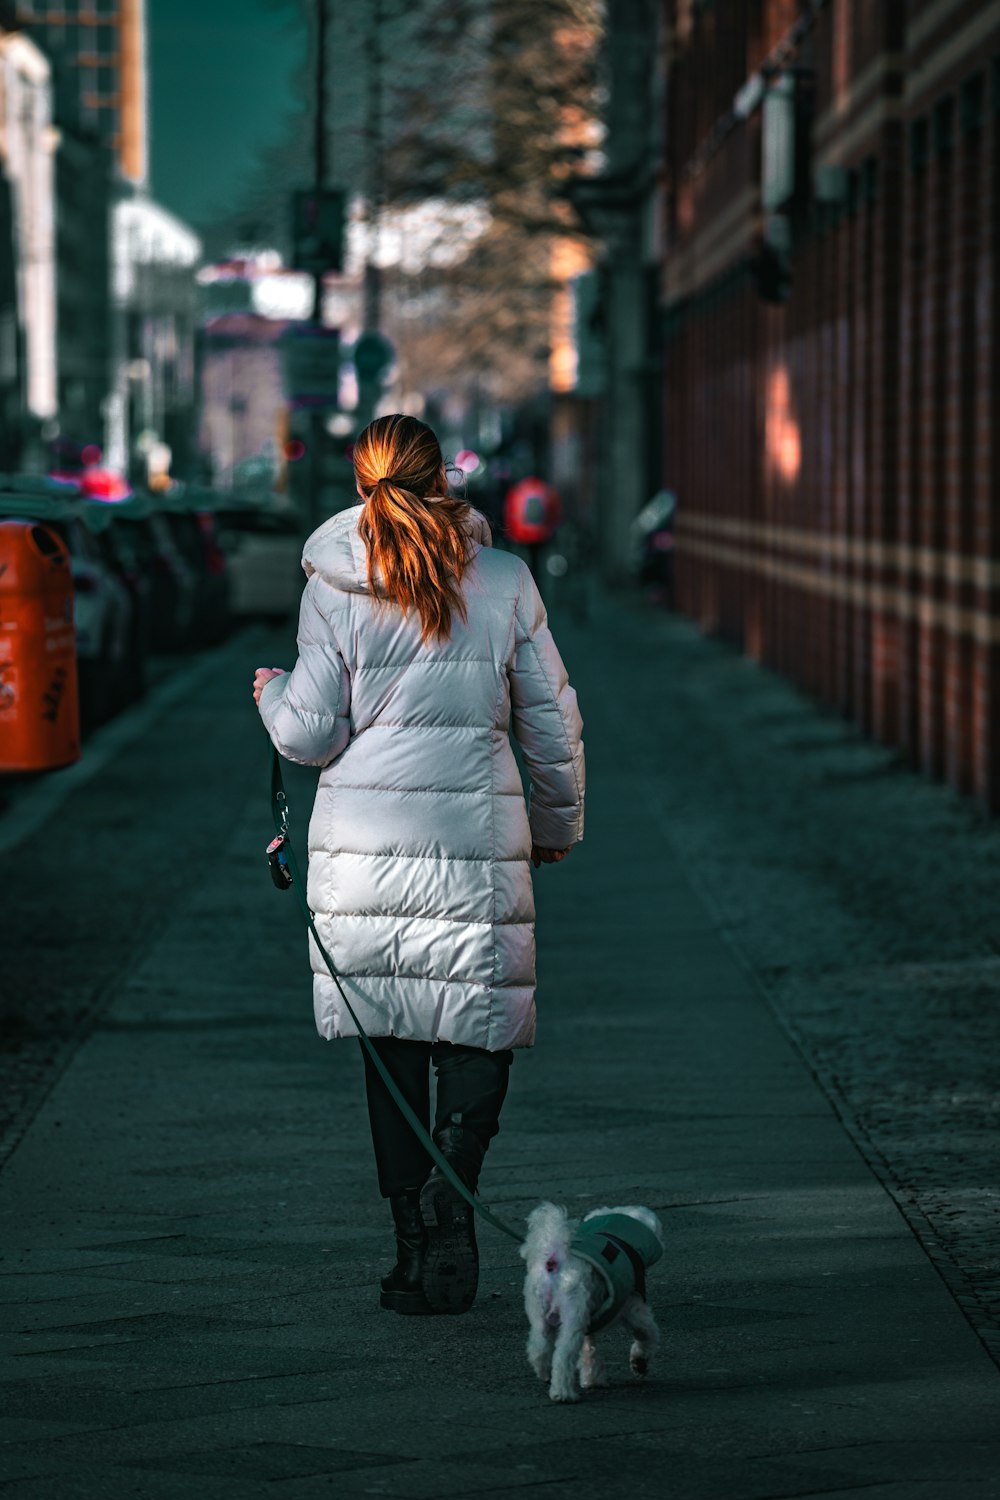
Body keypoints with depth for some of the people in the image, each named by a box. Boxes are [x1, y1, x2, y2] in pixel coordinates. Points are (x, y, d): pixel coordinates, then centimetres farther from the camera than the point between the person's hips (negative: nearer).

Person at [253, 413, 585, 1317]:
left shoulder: (334, 591, -2)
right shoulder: (507, 582, 0)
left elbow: (312, 736, 0)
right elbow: (553, 724, 6)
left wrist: (273, 696, 22)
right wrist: (559, 824, 21)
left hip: (363, 839, 1)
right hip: (476, 835, 0)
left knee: (389, 1043, 8)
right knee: (481, 1034, 7)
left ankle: (415, 1246, 8)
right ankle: (448, 1191, -18)